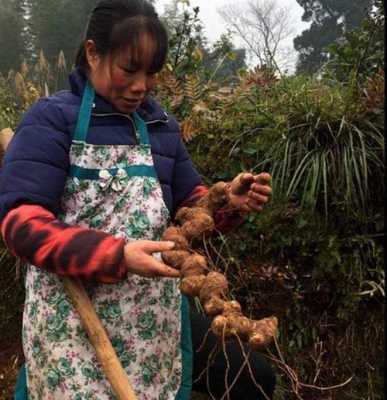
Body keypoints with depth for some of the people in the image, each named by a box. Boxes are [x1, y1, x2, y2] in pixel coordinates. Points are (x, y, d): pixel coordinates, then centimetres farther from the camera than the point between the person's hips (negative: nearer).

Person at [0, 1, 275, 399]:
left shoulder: (160, 125, 10)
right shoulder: (51, 119, -8)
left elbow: (190, 203, 18)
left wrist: (230, 203, -5)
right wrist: (117, 256, -30)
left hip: (155, 313, 6)